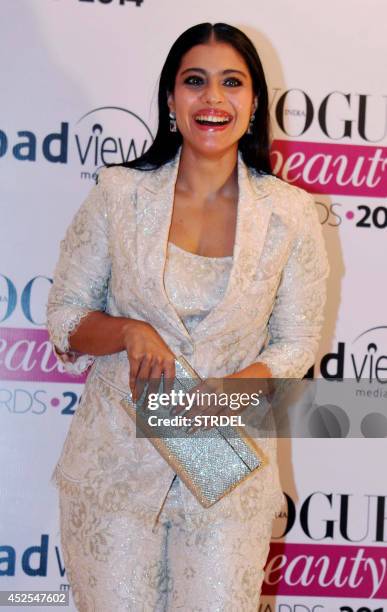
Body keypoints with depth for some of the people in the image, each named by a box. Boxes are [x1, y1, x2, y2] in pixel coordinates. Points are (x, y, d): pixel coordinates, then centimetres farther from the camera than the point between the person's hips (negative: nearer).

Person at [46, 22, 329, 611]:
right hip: (117, 457, 0)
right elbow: (63, 318, 1)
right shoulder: (118, 193, -5)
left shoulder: (290, 212, -4)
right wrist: (129, 331, -20)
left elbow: (297, 342, 2)